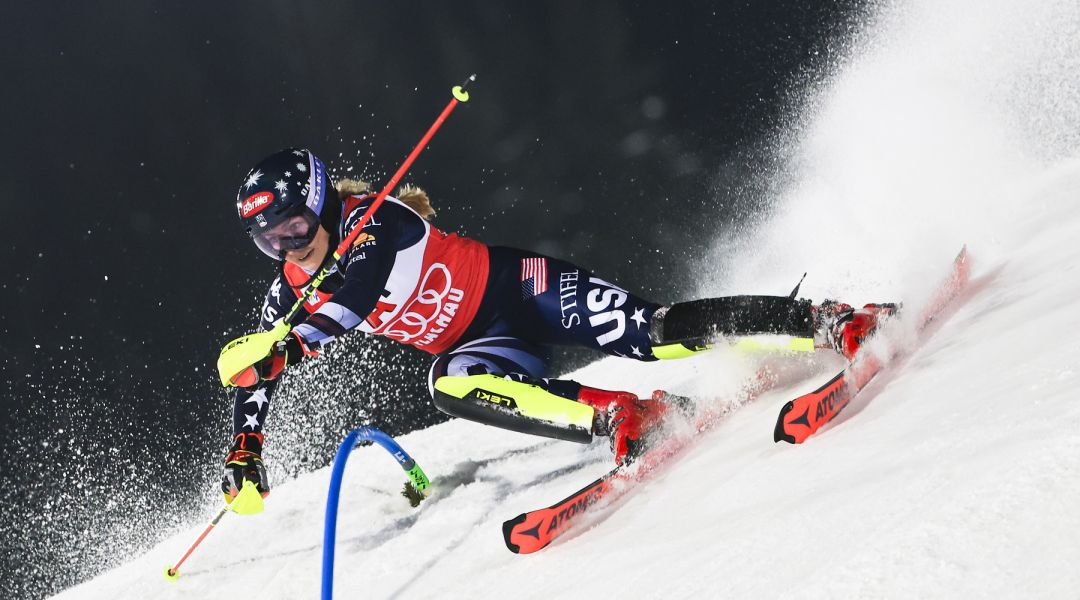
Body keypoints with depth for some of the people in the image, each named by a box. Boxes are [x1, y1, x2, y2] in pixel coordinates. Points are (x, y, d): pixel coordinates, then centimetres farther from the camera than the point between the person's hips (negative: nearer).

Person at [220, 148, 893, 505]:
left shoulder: (372, 219, -20)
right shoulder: (291, 294, 2)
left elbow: (357, 292, -37)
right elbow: (257, 378, 9)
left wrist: (282, 348, -44)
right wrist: (245, 453, -3)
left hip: (517, 286, -6)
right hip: (488, 341, 6)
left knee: (655, 334, -23)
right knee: (451, 386, -29)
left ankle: (834, 320, -16)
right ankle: (622, 415, -29)